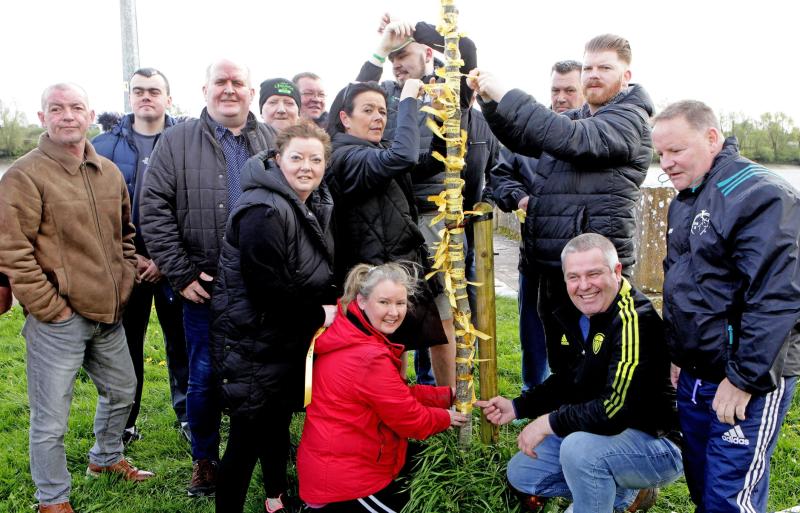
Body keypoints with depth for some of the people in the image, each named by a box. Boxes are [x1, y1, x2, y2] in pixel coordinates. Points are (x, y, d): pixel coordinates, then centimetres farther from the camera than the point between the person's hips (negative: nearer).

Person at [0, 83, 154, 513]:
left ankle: (106, 458, 49)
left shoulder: (109, 172, 9)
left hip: (108, 315, 7)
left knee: (121, 391, 24)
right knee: (50, 420, 4)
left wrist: (125, 278, 10)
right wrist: (48, 306, -15)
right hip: (57, 320, -7)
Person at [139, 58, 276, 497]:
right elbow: (153, 211, -3)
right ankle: (205, 460, 27)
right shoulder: (177, 141, 2)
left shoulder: (272, 142, 8)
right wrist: (181, 274, -8)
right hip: (205, 288, -1)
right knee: (205, 378, 7)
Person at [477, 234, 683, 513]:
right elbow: (565, 382, 14)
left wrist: (549, 422, -24)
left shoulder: (634, 320, -27)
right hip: (592, 431, 9)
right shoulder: (576, 316, 1)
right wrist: (517, 407, 3)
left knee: (579, 448, -36)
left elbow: (617, 408, -33)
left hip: (656, 442, -9)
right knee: (520, 473, 11)